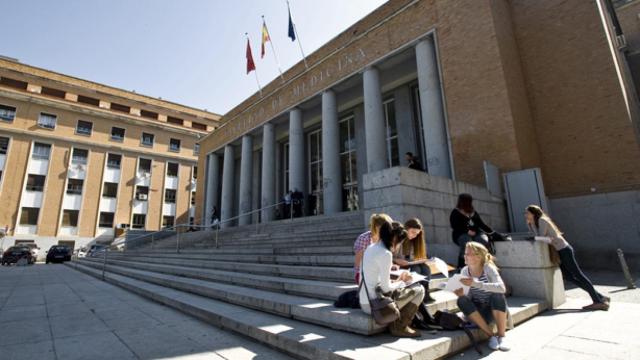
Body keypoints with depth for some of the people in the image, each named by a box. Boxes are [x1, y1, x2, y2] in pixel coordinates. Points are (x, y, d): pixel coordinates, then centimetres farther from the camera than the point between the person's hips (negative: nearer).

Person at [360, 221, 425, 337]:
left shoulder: (371, 248, 8)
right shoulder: (385, 254, -19)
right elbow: (386, 288, -17)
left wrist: (397, 280, 9)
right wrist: (401, 282, 1)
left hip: (364, 303, 9)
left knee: (401, 289, 26)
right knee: (419, 290, 4)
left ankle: (395, 323, 20)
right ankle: (400, 327, 8)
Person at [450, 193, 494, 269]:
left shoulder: (474, 213, 23)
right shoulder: (455, 213, 4)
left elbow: (481, 224, 19)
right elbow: (455, 227, -7)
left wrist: (492, 232, 4)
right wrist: (467, 231, -20)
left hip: (476, 233, 5)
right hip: (461, 235, -5)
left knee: (484, 241, -28)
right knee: (467, 243, -37)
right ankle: (461, 265, -32)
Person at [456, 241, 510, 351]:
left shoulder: (488, 268, -17)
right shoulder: (465, 271, -7)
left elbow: (501, 288, -35)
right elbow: (469, 296, -1)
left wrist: (476, 283, -43)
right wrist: (461, 294, -25)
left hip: (496, 309, -3)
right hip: (479, 312, 3)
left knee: (497, 295, -34)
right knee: (462, 301, -27)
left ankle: (501, 336, -17)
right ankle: (491, 335, -16)